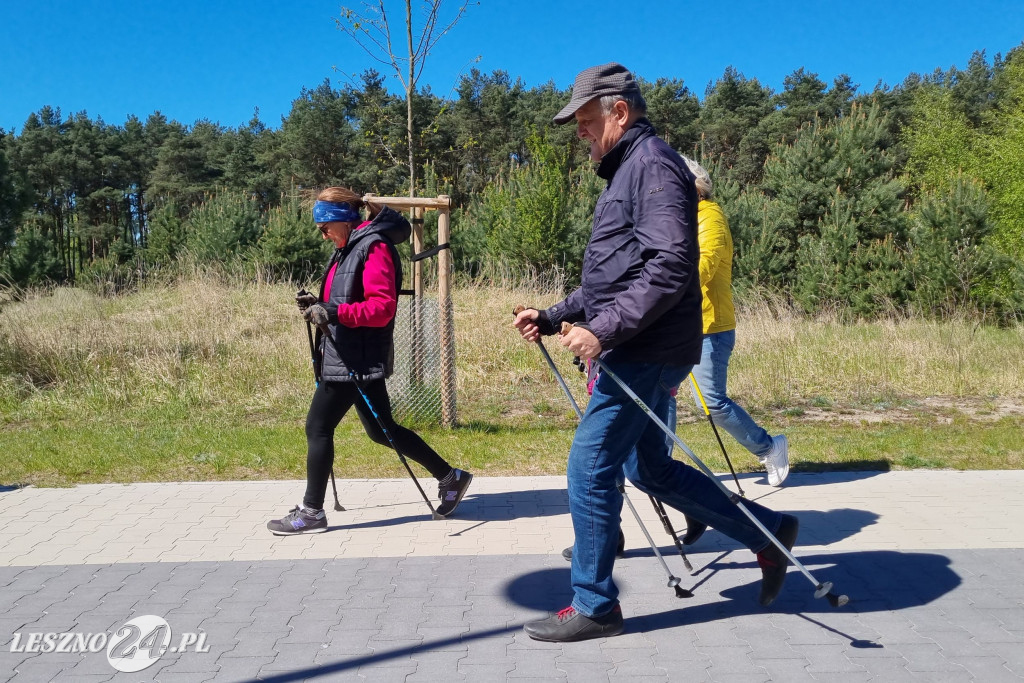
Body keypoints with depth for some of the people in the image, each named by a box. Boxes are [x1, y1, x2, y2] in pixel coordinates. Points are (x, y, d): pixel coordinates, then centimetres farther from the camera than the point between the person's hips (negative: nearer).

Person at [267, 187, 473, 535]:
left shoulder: (374, 247, -14)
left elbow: (382, 307, -23)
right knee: (381, 430, 15)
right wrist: (319, 305, 7)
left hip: (357, 360, -10)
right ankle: (449, 476, 23)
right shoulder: (349, 248, 16)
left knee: (318, 427, -2)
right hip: (345, 358, 10)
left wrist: (334, 312, -30)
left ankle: (311, 513, 11)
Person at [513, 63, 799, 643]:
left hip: (648, 352, -11)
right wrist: (552, 318, 16)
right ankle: (769, 534, 27)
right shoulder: (627, 172, 22)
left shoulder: (654, 164, -10)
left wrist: (604, 330, -25)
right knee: (651, 469, 16)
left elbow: (670, 268, -23)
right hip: (636, 351, 11)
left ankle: (593, 606, 10)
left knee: (590, 469, -5)